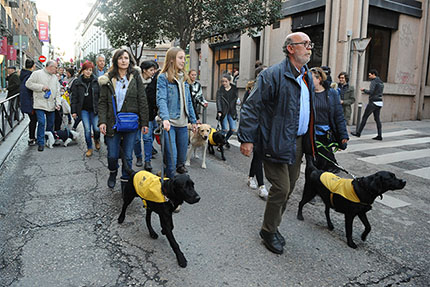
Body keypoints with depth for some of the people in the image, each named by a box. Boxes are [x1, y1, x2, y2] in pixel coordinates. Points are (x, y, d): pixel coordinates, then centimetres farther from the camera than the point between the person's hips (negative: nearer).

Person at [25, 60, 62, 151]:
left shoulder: (55, 77, 16)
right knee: (41, 122, -11)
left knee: (51, 123, 11)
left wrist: (58, 103, 2)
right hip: (40, 104, -5)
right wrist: (41, 87, -13)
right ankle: (40, 143, -4)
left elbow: (58, 91, 13)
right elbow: (28, 84, -6)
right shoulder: (37, 74, -1)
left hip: (51, 105, 5)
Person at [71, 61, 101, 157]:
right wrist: (74, 111, -1)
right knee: (87, 130, 0)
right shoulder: (77, 82, 3)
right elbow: (74, 97, 4)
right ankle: (89, 148, 15)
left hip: (94, 109, 0)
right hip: (83, 109, 0)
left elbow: (100, 95, 4)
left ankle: (97, 140, 28)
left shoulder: (96, 81, 2)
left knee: (96, 128, -5)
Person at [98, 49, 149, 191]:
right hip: (113, 122, 1)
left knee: (128, 156, 4)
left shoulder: (135, 77, 3)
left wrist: (144, 123, -4)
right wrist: (102, 121, -9)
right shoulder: (108, 79, 4)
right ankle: (113, 173, 36)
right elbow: (102, 102, 3)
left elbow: (142, 100, 1)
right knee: (112, 156, 4)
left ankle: (125, 182, 21)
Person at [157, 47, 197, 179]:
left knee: (182, 154, 16)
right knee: (171, 157, -7)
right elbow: (161, 100, -18)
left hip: (183, 123, 6)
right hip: (169, 123, -6)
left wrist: (193, 120, 16)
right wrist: (165, 118, -33)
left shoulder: (184, 78, 14)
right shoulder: (163, 77, -6)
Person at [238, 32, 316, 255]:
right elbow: (251, 107, -16)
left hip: (298, 142, 9)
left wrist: (309, 139, 22)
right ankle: (268, 231, 17)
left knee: (289, 187, 15)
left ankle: (273, 226, 33)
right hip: (277, 143, -8)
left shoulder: (307, 76, 14)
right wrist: (246, 139, -20)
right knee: (281, 188, -5)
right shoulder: (273, 75, -13)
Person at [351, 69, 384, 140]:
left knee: (364, 117, -1)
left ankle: (358, 133, 4)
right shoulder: (381, 82, 17)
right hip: (379, 102, 8)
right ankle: (379, 135, 4)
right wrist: (366, 90, 19)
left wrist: (364, 90, -3)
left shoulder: (374, 81, -10)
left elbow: (371, 92, -19)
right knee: (377, 119, 7)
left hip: (373, 102, -8)